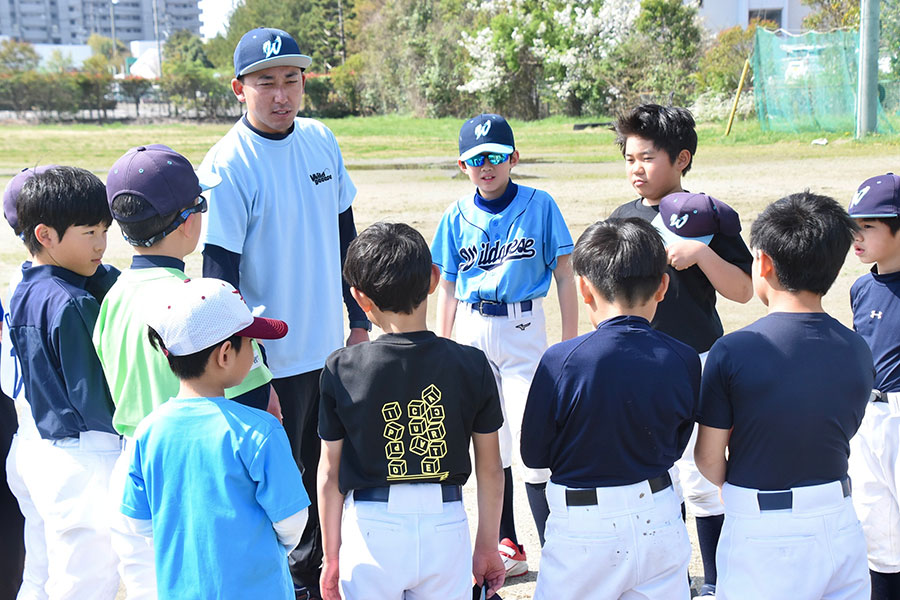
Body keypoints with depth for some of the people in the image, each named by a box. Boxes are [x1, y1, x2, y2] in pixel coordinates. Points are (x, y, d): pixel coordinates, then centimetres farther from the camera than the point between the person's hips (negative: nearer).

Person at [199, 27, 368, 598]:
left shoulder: (322, 140, 3)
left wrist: (360, 319, 14)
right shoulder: (228, 166, -16)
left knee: (319, 476, 19)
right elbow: (220, 279, -17)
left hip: (330, 349, 7)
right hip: (271, 360, -6)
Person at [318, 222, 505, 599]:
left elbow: (330, 473, -2)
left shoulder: (341, 370, -9)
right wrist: (487, 546, 14)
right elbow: (490, 469, 1)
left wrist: (331, 557, 10)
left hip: (371, 529, -1)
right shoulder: (471, 364, -7)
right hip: (445, 525, 1)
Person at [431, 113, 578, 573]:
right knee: (491, 447, 10)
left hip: (523, 329, -3)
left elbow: (564, 275, -1)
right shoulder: (457, 216, 6)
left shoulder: (540, 205, -3)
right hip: (472, 332, 4)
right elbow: (446, 287, 10)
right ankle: (509, 548, 22)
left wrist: (570, 342, -4)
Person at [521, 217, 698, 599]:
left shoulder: (560, 361, -18)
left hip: (582, 529, -3)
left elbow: (534, 455, -7)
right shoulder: (684, 361, -9)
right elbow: (675, 448, 5)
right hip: (659, 520, 3)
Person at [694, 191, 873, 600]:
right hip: (840, 521, 4)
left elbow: (709, 459, -7)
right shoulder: (858, 352, -4)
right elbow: (839, 437, 8)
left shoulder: (732, 352, -16)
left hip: (763, 532, -4)